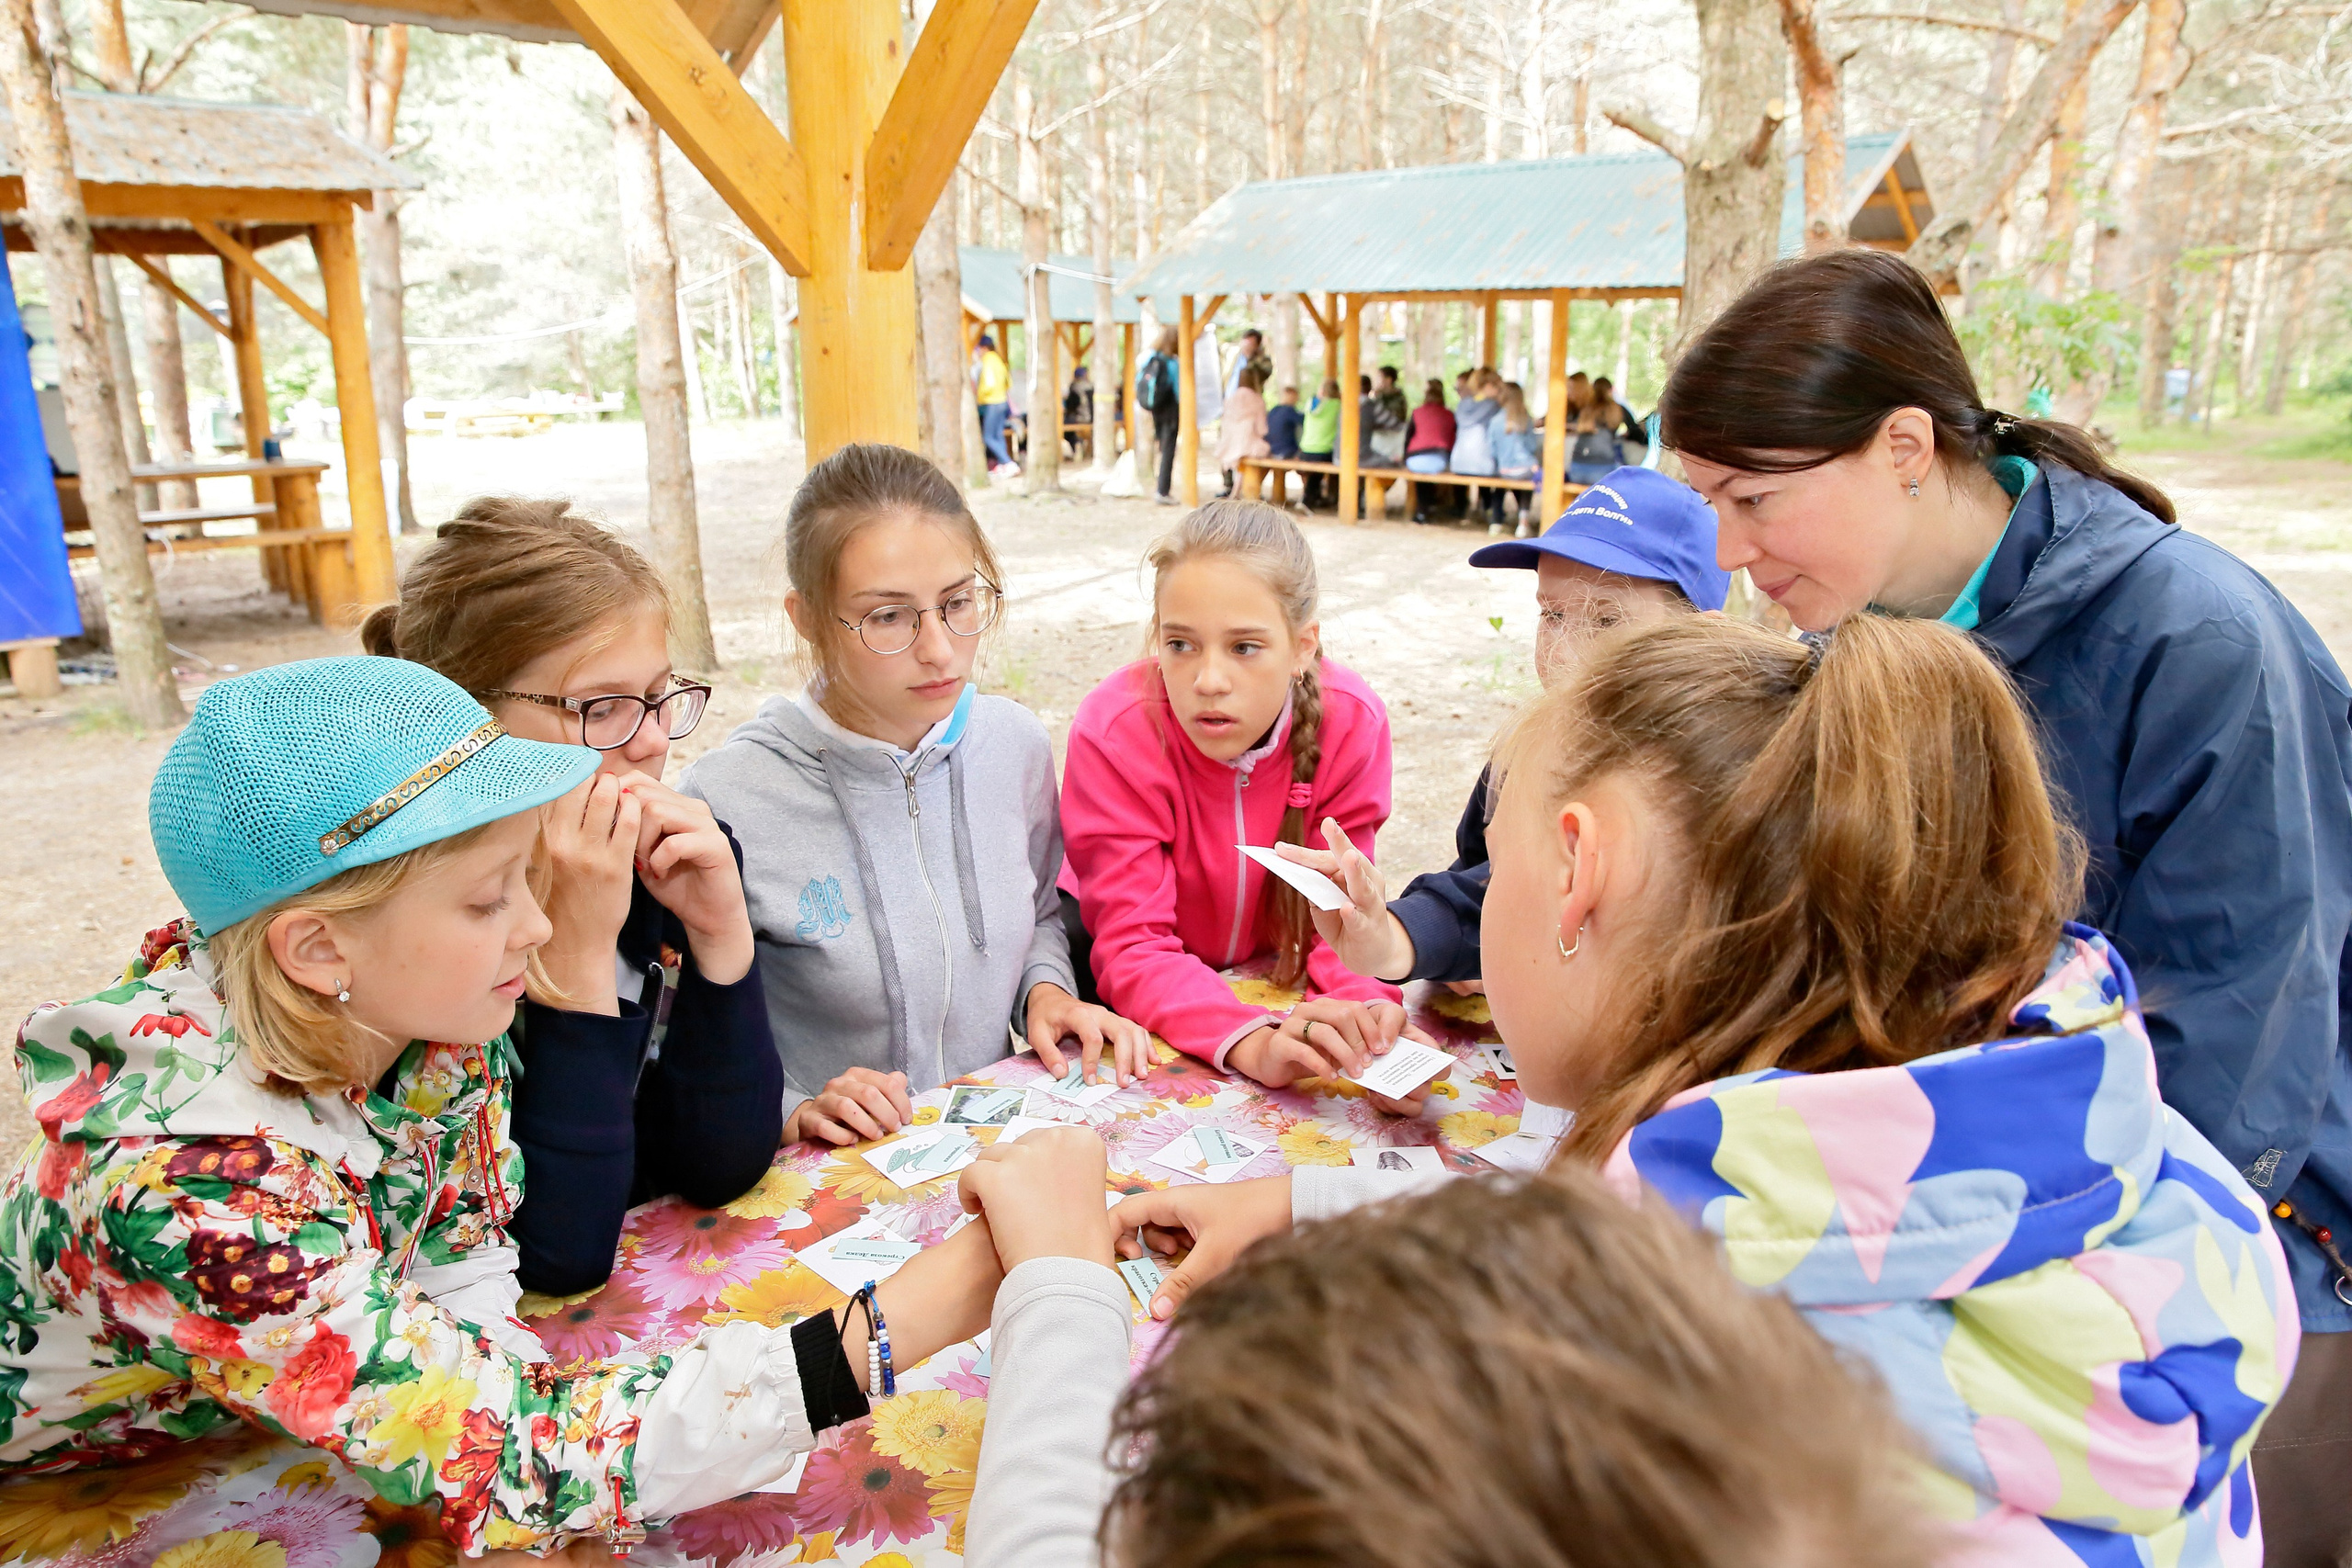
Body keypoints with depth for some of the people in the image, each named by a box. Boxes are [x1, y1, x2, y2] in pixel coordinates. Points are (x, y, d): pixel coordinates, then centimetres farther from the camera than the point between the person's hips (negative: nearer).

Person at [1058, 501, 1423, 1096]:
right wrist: (1253, 1043, -46)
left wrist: (1364, 1005, -36)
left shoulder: (1351, 721, -20)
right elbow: (1133, 946, -29)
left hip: (1264, 965, 3)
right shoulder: (1114, 733, -28)